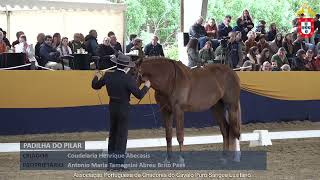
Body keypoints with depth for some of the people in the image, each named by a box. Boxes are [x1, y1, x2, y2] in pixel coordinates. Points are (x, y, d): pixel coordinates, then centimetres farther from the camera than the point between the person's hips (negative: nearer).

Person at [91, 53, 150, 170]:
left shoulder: (108, 76, -4)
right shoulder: (128, 79, -20)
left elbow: (95, 86, 9)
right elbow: (139, 95, -18)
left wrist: (96, 77, 29)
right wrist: (146, 86, 0)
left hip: (112, 107, 6)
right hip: (123, 109, -6)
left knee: (113, 134, 19)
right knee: (122, 136, 2)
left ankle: (111, 160, 27)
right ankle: (118, 163, 2)